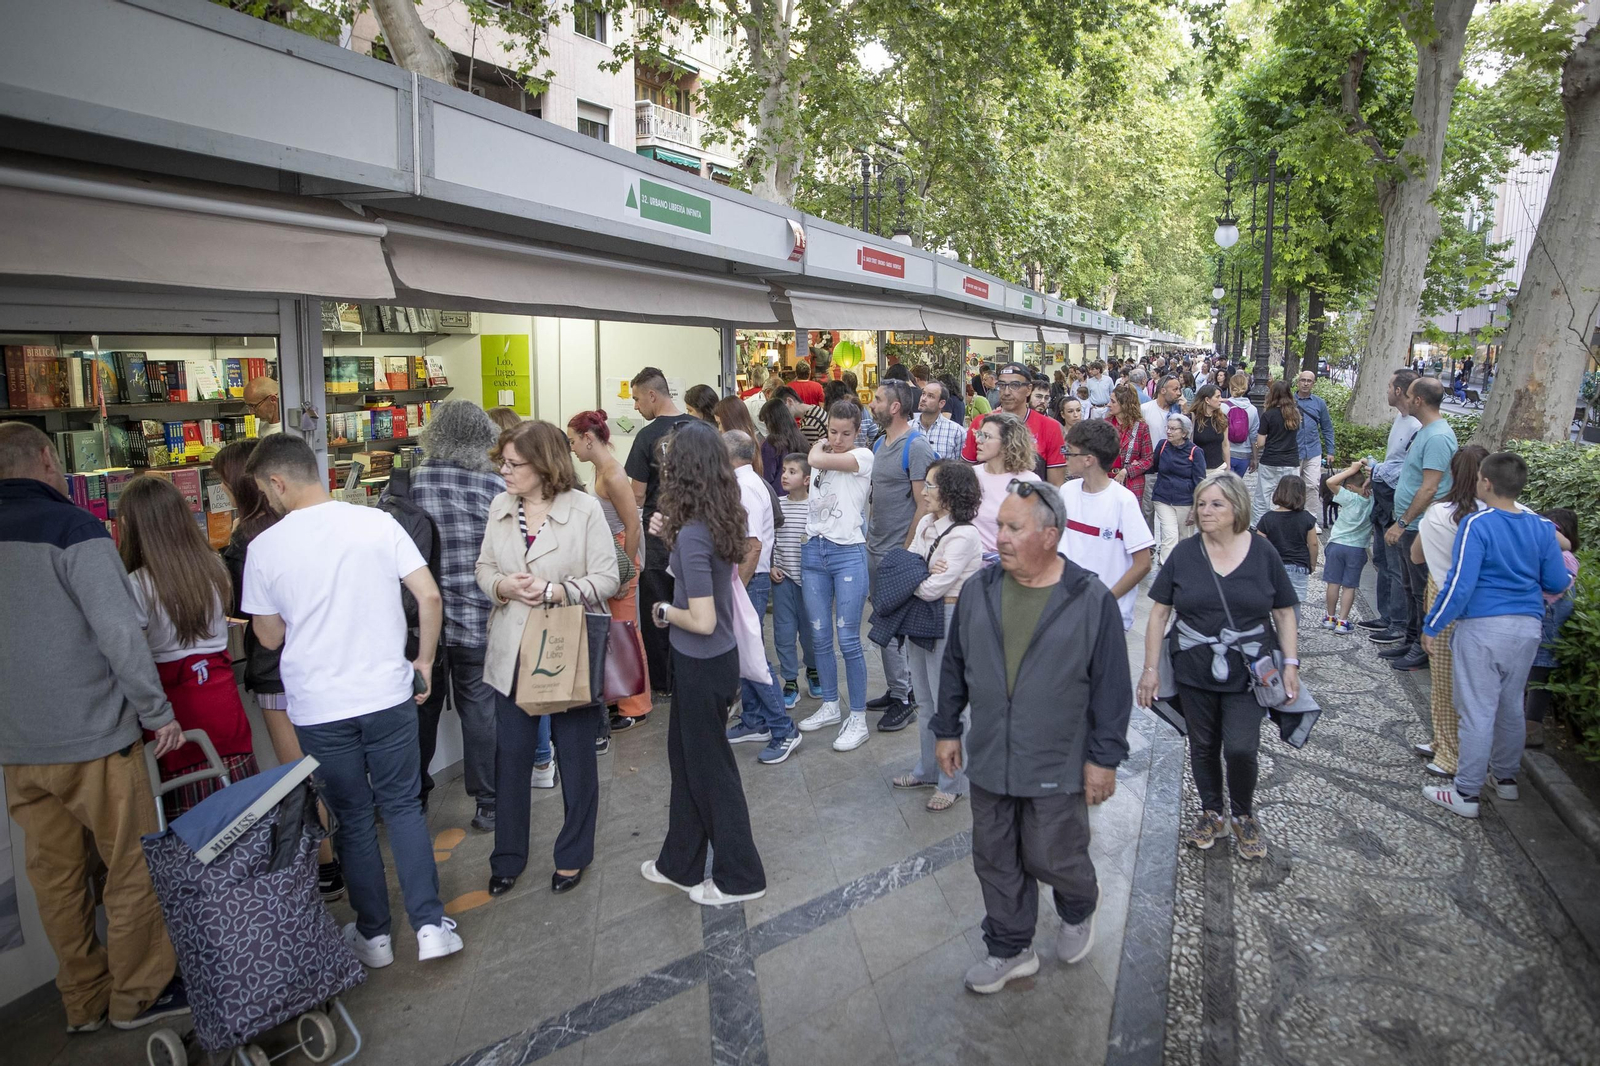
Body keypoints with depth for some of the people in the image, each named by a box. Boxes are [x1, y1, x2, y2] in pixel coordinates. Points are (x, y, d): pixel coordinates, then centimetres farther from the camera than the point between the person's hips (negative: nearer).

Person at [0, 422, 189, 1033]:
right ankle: (139, 994, 19)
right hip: (92, 737, -7)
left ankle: (84, 1000, 29)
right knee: (131, 868, 8)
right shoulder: (70, 528, -14)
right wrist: (159, 713, -10)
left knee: (56, 877, 16)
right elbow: (119, 631, -19)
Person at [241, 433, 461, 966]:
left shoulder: (265, 547, -8)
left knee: (352, 818, 16)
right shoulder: (377, 522, -6)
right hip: (388, 695, 1)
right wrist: (425, 660, 5)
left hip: (319, 708, -1)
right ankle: (430, 926, 15)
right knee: (403, 807, 16)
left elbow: (270, 636, 2)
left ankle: (373, 933, 28)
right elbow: (429, 596, -8)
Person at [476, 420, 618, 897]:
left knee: (575, 758, 11)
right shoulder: (500, 507, 3)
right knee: (510, 758, 13)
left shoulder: (585, 509, -11)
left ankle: (573, 855, 31)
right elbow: (484, 567, 8)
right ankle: (508, 857, 32)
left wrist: (556, 592, -24)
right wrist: (503, 586, -13)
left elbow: (607, 578, -11)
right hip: (512, 653, 4)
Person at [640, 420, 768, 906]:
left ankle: (739, 876, 27)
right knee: (686, 757, 22)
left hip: (703, 665, -9)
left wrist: (663, 611, -10)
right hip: (713, 660, 9)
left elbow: (703, 620, -28)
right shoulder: (720, 520, -1)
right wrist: (670, 536, 1)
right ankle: (681, 863, 38)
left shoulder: (693, 533, -26)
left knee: (710, 767, 9)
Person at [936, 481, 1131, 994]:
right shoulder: (977, 591, -2)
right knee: (996, 861, 14)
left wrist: (1104, 758, -7)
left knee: (1054, 859, 10)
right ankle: (1009, 950, 35)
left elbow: (1111, 687, -8)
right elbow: (955, 667, 8)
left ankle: (1079, 910, 44)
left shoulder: (1091, 600, -13)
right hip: (989, 760, 4)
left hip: (1057, 768, -4)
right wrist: (947, 730, 10)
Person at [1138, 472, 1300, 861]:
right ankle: (1212, 814, 35)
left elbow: (1284, 612, 5)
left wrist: (1290, 663, -3)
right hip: (1195, 672, 2)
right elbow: (1159, 612, 0)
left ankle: (1244, 817, 20)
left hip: (1249, 672, -1)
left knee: (1240, 748, -8)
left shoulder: (1263, 553, -2)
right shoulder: (1184, 554, -2)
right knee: (1203, 746, 13)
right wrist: (1150, 668, -3)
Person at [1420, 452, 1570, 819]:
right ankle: (1505, 776, 35)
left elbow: (1460, 583, -19)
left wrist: (1432, 626, -10)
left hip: (1483, 627, -6)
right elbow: (1556, 584, 5)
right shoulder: (1542, 527, 1)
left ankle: (1466, 794, 5)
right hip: (1528, 628, 6)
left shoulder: (1477, 524, -15)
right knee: (1511, 705, 20)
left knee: (1477, 711, -1)